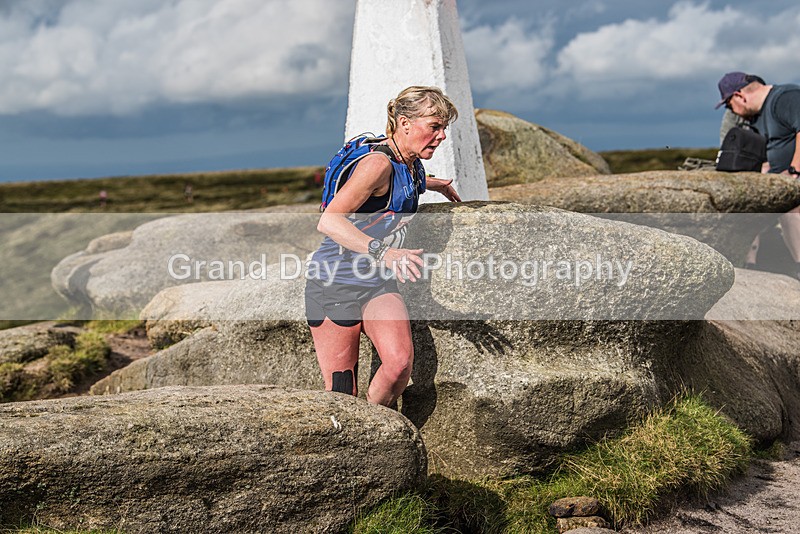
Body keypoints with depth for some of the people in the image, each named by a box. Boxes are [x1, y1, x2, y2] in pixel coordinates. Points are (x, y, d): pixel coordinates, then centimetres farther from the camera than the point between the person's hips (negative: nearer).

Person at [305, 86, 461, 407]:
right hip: (335, 283, -6)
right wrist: (383, 252, -42)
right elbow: (329, 221, -31)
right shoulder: (378, 163, -20)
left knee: (400, 363, -19)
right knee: (341, 392, -5)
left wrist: (434, 184, 44)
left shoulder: (411, 163, 6)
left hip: (378, 283, 7)